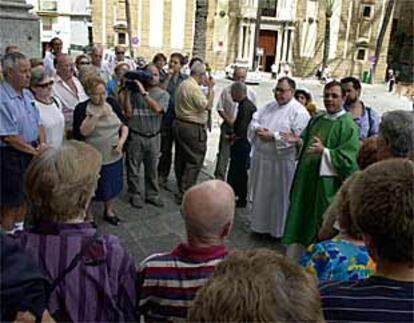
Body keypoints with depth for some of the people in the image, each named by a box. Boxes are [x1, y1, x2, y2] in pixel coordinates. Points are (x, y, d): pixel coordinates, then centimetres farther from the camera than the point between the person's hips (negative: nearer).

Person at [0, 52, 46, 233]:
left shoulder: (27, 94, 7)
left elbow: (38, 122, 14)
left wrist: (42, 143, -3)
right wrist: (35, 151, -13)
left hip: (32, 152, 8)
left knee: (24, 196, 20)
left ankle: (20, 230, 37)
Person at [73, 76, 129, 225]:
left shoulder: (112, 103, 3)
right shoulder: (82, 108, -9)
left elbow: (124, 125, 7)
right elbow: (83, 131, -21)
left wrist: (121, 141, -9)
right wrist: (97, 115, -27)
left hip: (114, 155, 4)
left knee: (111, 184, 18)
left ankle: (108, 210, 41)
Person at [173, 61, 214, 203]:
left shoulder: (183, 84, 13)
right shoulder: (194, 87, -18)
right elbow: (207, 106, -20)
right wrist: (211, 89, -12)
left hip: (179, 124, 10)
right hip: (192, 128, -10)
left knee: (181, 158, 16)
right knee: (194, 161, -4)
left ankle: (181, 188, 28)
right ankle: (184, 194, -3)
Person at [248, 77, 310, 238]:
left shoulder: (299, 111, -10)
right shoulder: (269, 107, 13)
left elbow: (297, 136, -19)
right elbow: (254, 121, 13)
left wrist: (273, 136, -20)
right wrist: (258, 129, -10)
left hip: (281, 160, -7)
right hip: (261, 157, 7)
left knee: (279, 195, 4)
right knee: (260, 192, 16)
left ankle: (277, 229, 19)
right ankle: (259, 224, 32)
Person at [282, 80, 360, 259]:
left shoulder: (348, 125, -10)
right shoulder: (316, 120, 12)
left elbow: (348, 158, -17)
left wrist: (324, 151, -29)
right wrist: (298, 141, -2)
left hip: (327, 184, -7)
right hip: (306, 179, 7)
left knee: (320, 226, 3)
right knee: (299, 220, 13)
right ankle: (293, 260, 25)